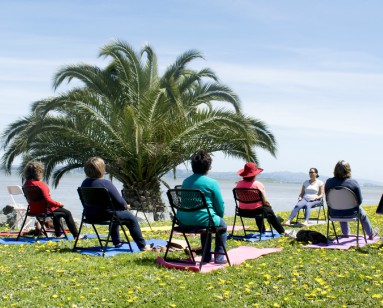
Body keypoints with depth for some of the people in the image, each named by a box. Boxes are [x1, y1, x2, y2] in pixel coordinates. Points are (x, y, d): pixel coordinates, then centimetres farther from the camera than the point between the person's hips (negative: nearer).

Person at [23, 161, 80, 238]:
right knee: (67, 213, 8)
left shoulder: (26, 184, 1)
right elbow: (47, 200, -24)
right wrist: (58, 204, -7)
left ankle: (58, 234, 40)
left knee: (57, 212, 33)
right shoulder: (40, 184, -24)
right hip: (44, 209, -9)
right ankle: (76, 235, 15)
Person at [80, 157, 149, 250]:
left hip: (90, 215, 8)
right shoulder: (106, 183, -21)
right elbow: (121, 202, -17)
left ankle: (117, 242, 47)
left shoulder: (85, 183, 2)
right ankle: (143, 246, 18)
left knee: (116, 213, 36)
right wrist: (125, 205, 8)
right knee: (131, 218, 12)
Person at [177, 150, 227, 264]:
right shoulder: (211, 183, -9)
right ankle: (219, 257, 19)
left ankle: (207, 256, 38)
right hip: (202, 220, -6)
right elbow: (220, 206, -4)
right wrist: (219, 216, 20)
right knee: (222, 225, 25)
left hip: (184, 222, 6)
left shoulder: (186, 181, 10)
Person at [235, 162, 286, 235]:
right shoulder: (258, 184, -17)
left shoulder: (239, 184, -6)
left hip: (242, 211, 5)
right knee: (269, 210, 26)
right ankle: (282, 231, 37)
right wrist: (269, 205, 12)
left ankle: (262, 231, 51)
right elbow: (265, 201, -12)